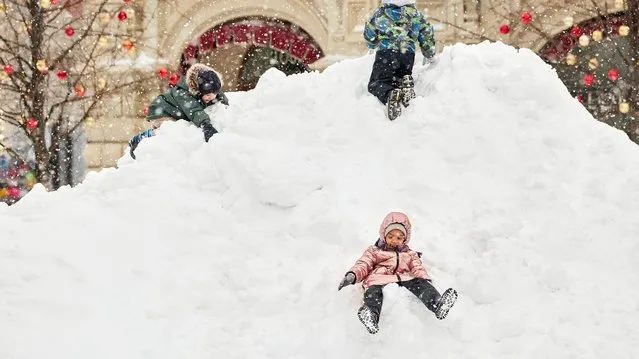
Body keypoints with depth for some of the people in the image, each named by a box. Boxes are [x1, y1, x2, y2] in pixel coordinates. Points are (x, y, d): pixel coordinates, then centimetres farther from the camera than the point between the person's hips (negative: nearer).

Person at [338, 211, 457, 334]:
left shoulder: (410, 255, 34)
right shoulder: (374, 251, 30)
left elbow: (418, 269, 19)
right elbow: (363, 265, 16)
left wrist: (425, 280, -6)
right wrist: (352, 275, -7)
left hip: (404, 280, 2)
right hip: (379, 280, -1)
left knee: (419, 283, -29)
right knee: (373, 292, -37)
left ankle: (437, 305, -55)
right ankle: (371, 315, -67)